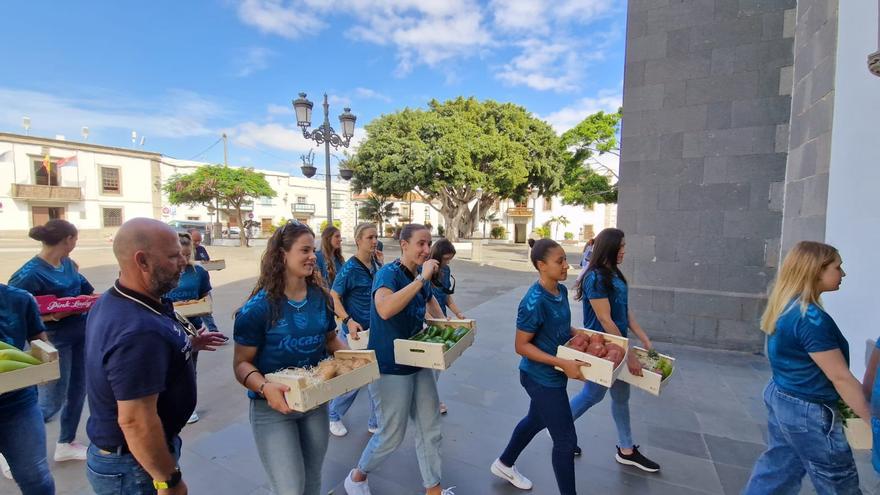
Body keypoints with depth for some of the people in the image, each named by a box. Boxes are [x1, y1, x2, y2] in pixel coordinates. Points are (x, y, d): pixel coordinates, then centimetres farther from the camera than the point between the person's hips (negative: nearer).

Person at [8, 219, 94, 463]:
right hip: (54, 340, -7)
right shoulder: (30, 273, -19)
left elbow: (86, 292, 11)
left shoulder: (68, 263, 2)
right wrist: (46, 317, -27)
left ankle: (66, 444, 33)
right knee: (52, 402, 2)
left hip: (80, 334, 7)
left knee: (77, 390, 16)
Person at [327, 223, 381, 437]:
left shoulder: (376, 266, 4)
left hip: (375, 330, 6)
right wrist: (349, 321, -27)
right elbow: (334, 297, -16)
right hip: (356, 331, -6)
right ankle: (333, 416, 33)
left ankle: (375, 423, 28)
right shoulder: (349, 268, -16)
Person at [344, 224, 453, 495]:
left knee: (429, 429, 15)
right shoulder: (388, 273, -20)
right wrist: (421, 278, -35)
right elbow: (384, 309, -41)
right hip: (391, 367, -7)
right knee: (392, 435, 8)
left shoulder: (421, 278, 2)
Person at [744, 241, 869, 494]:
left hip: (780, 396, 8)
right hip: (808, 411, -8)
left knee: (777, 469, 19)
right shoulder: (811, 318, -25)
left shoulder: (786, 306, 2)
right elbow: (840, 377, -22)